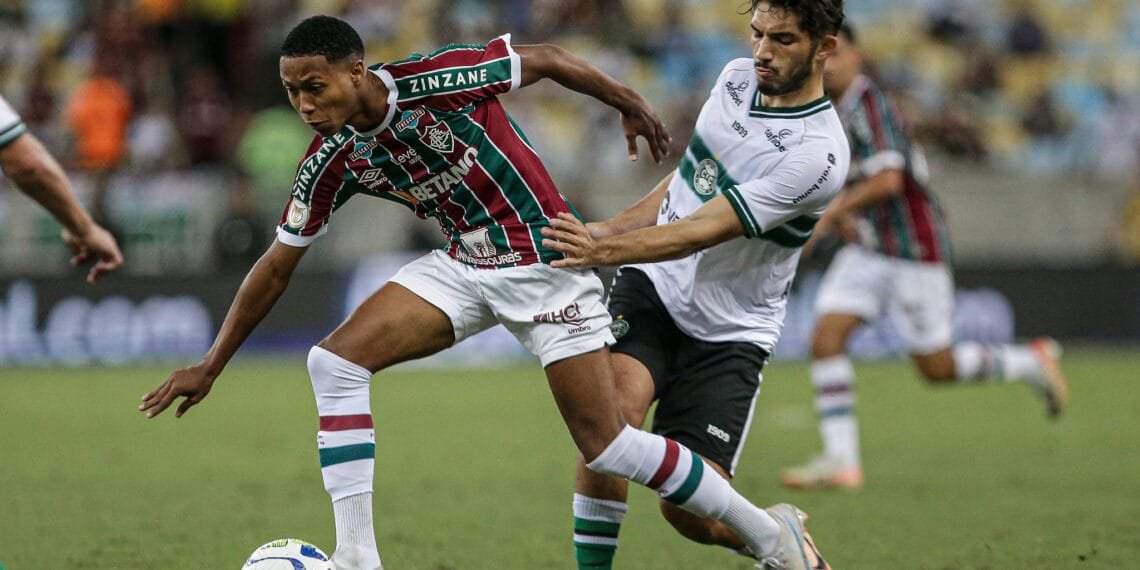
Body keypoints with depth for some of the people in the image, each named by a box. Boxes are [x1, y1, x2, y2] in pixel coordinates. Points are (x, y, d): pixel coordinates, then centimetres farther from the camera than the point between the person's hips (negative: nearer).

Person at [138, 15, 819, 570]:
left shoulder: (437, 80, -24)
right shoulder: (333, 162, -7)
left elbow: (546, 59, -9)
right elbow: (278, 265, 4)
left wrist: (630, 104, 2)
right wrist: (211, 366, 5)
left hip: (546, 263, -6)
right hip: (464, 266, 6)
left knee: (609, 446, -8)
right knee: (334, 362, -13)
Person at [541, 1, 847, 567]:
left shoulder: (818, 154, -22)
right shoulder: (737, 76, -1)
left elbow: (702, 232, -29)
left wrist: (603, 249, -40)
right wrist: (611, 227, 17)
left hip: (728, 333, -4)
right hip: (651, 287, 4)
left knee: (689, 511, -8)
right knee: (614, 406, -26)